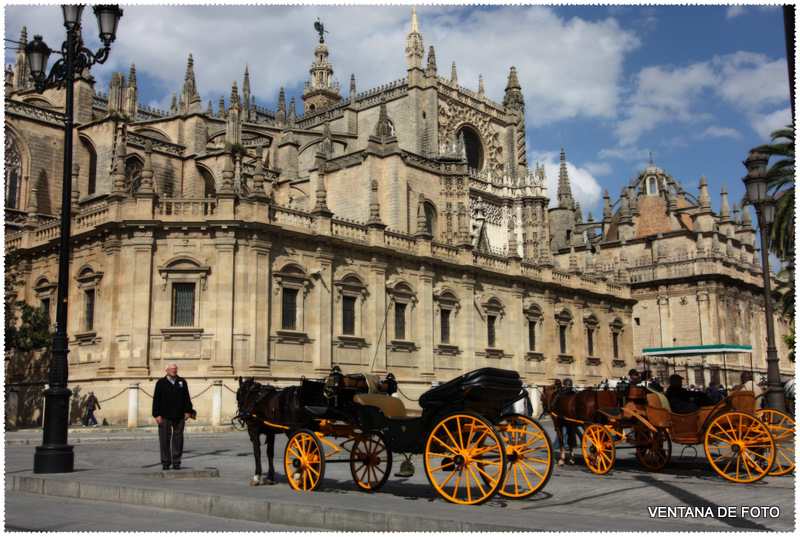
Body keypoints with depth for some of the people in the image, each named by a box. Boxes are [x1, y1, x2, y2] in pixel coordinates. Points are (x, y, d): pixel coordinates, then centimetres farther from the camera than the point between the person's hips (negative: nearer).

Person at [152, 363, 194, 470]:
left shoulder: (182, 382, 12)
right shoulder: (161, 383, 6)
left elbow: (187, 398, 12)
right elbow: (156, 400, 3)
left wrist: (188, 411, 2)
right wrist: (157, 415, -5)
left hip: (179, 417, 1)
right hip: (165, 417, -1)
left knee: (178, 440, 2)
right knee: (165, 440, 1)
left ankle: (176, 462, 9)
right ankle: (165, 462, 10)